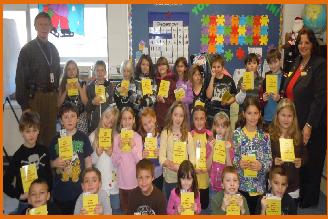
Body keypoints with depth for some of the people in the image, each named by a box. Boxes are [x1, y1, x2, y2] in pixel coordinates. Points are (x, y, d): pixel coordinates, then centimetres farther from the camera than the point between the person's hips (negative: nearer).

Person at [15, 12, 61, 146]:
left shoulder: (53, 49, 13)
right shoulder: (27, 49, -3)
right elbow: (20, 78, -7)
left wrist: (57, 95, 10)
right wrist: (24, 105, -12)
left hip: (52, 96, 5)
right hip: (35, 96, -5)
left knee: (51, 132, 11)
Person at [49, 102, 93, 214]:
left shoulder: (83, 137, -3)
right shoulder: (56, 139, 0)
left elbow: (88, 161, 2)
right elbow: (50, 162, 9)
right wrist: (55, 163, -13)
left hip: (80, 189, -1)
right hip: (60, 191, 1)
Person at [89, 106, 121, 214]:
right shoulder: (92, 136, 0)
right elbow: (91, 161, 1)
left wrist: (112, 154, -18)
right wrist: (97, 153, -17)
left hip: (114, 181, 0)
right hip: (98, 182, 1)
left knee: (116, 210, 8)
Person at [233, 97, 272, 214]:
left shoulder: (265, 136, -2)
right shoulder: (236, 134, -5)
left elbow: (269, 160, -2)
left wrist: (261, 166, -21)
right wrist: (238, 163, -21)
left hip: (258, 185, 1)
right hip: (240, 184, -1)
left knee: (253, 211, 16)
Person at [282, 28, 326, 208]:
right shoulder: (297, 63, 9)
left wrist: (309, 125, -21)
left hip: (312, 125, -7)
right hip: (295, 122, 7)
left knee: (310, 163, 9)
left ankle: (309, 199, 28)